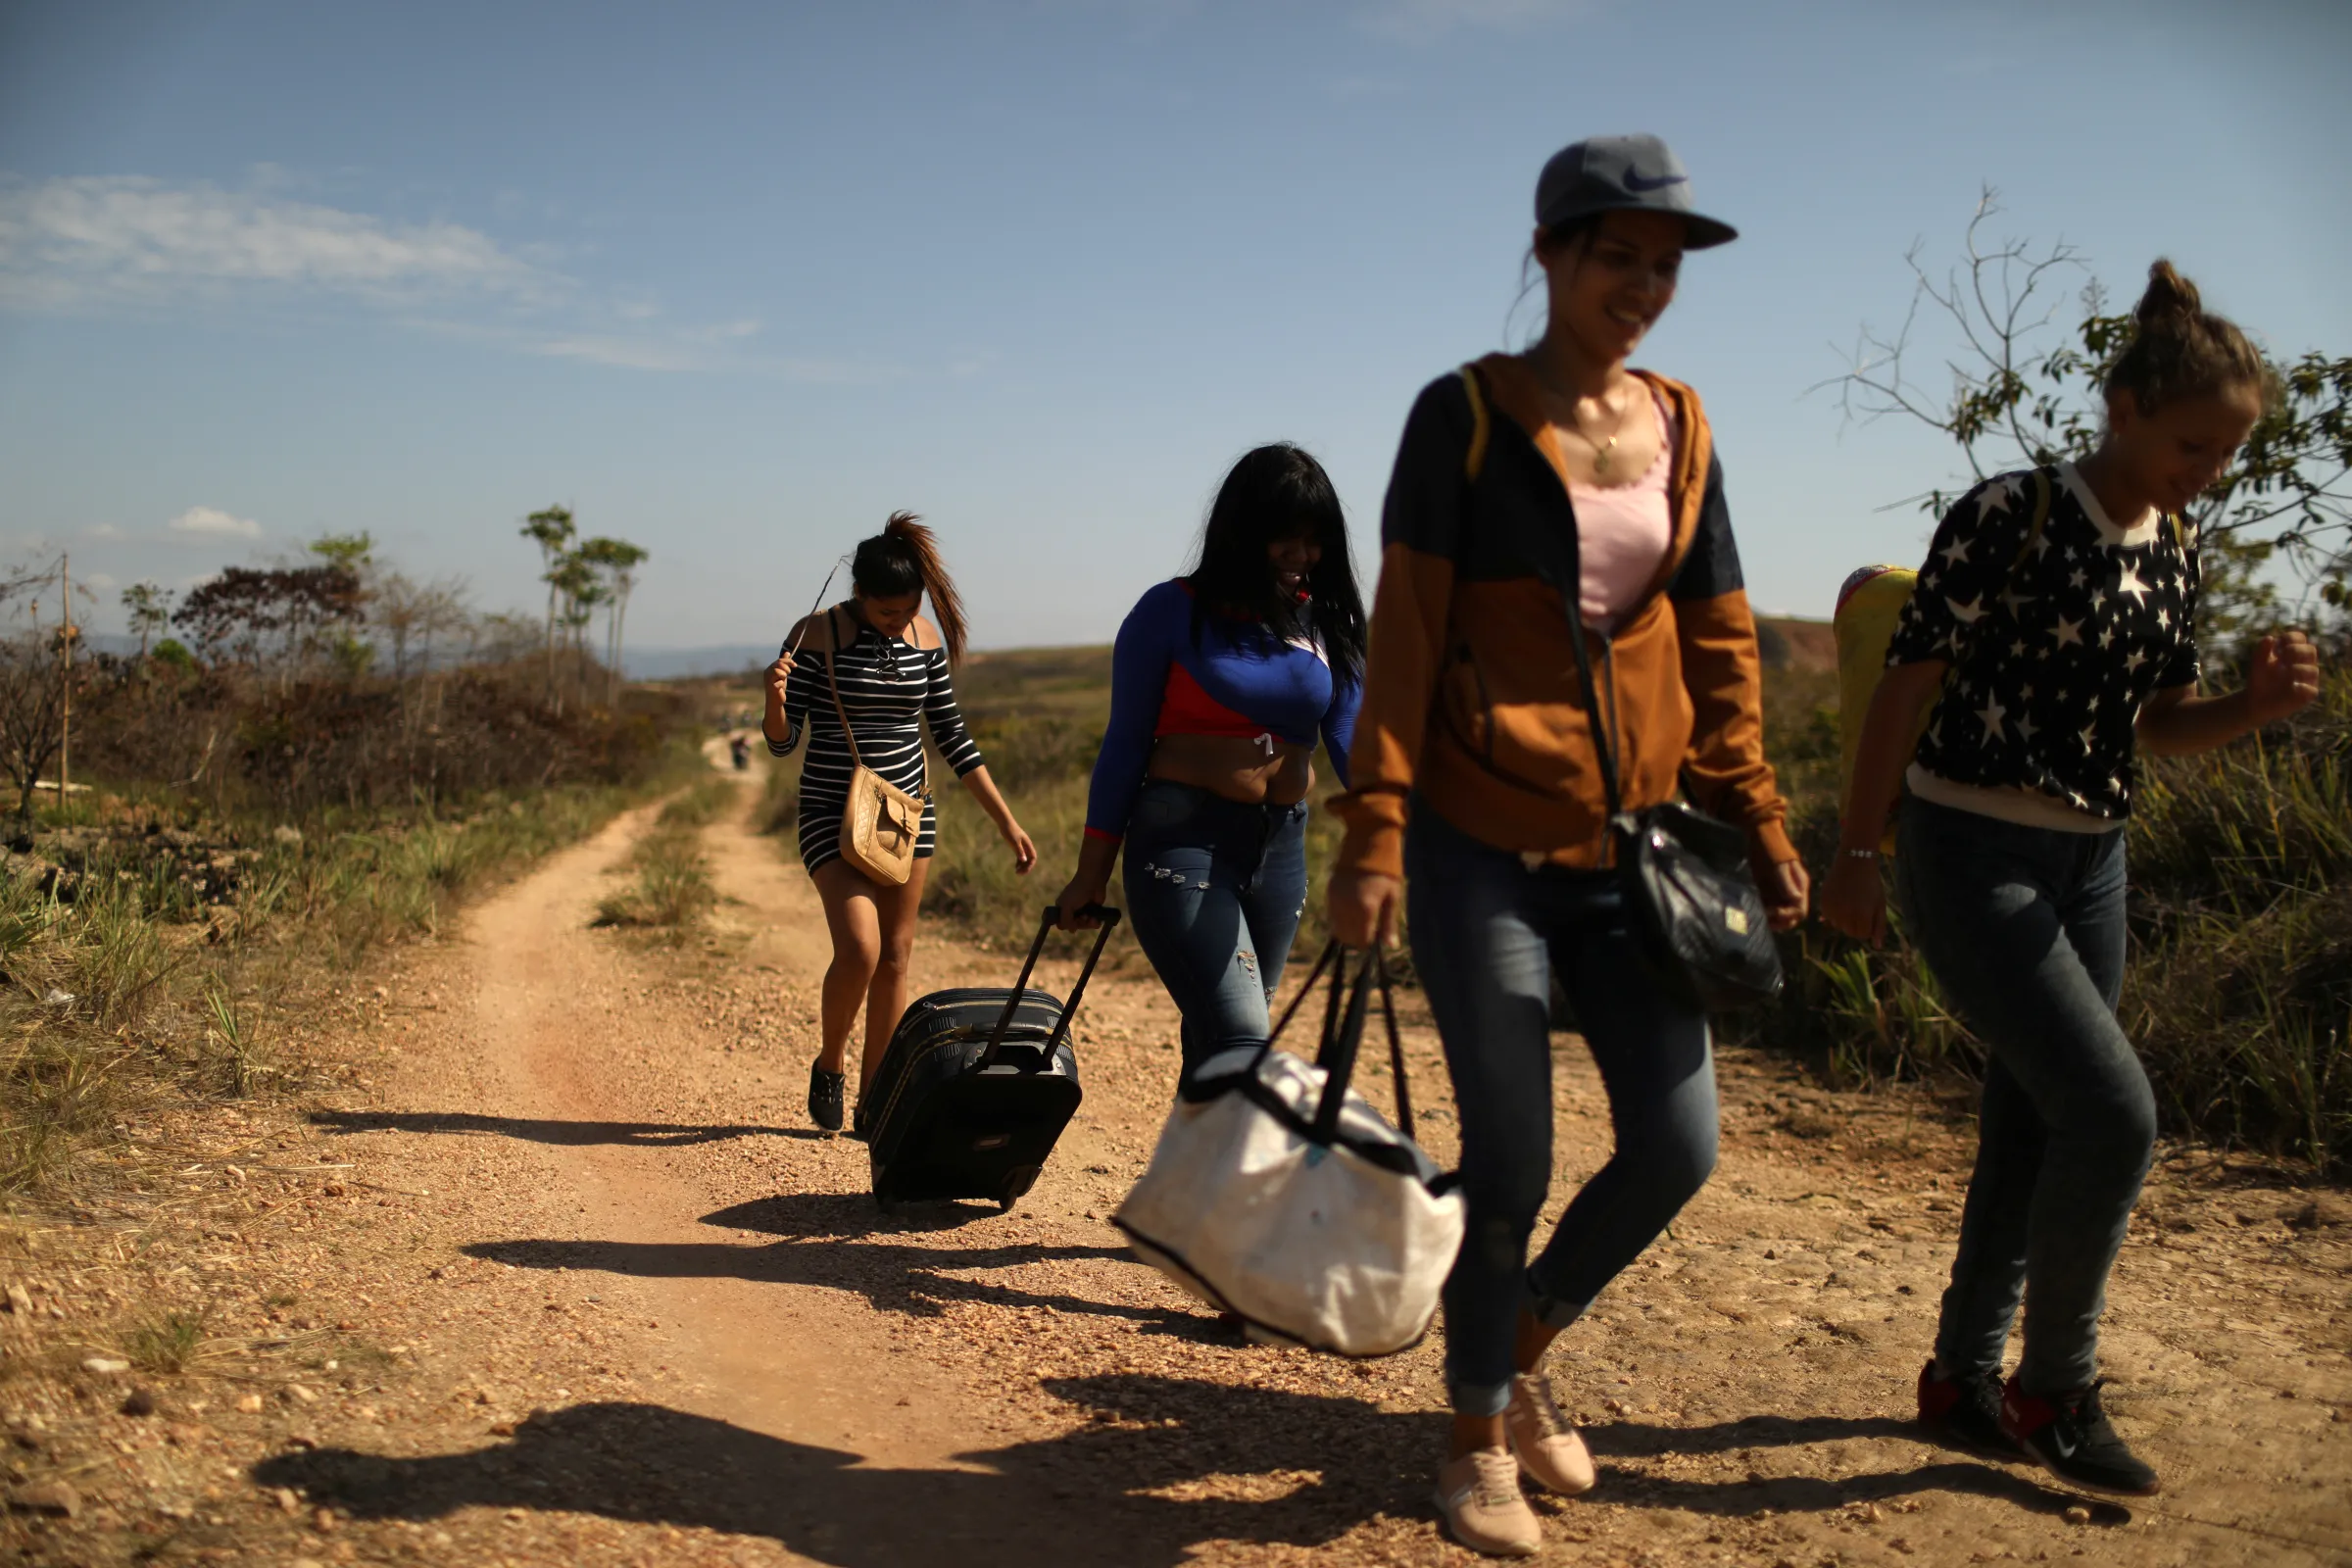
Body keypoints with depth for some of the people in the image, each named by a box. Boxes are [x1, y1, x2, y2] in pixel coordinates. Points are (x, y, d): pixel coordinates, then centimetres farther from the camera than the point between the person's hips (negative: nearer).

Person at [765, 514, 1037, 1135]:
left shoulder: (927, 639, 3)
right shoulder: (817, 636, -10)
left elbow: (953, 738, 10)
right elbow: (782, 742, -7)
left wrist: (1008, 824, 8)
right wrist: (774, 699, -30)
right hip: (832, 814, -4)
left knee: (894, 960, 5)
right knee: (859, 948, -19)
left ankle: (873, 1103, 16)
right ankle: (828, 1066, 9)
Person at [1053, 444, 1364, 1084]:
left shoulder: (1327, 623, 7)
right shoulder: (1174, 612, -4)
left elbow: (1348, 733, -4)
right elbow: (1126, 742, -1)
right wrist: (1092, 870, -2)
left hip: (1280, 847, 5)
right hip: (1182, 839, -5)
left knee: (1211, 1047, 13)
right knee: (1240, 1040, -18)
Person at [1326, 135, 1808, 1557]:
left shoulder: (1680, 427, 10)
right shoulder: (1465, 415, -4)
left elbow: (1719, 642, 13)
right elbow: (1404, 634, -9)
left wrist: (1759, 824, 8)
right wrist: (1374, 834, -15)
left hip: (1634, 849, 5)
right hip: (1484, 848, -5)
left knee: (1678, 1146, 3)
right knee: (1511, 1162, -1)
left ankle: (1524, 1354, 30)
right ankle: (1480, 1438, 23)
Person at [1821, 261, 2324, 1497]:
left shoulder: (2173, 553, 7)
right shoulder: (2008, 516, -14)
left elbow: (2159, 723, 13)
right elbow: (1907, 684, -13)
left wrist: (2258, 704, -8)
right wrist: (1855, 852, -13)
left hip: (2088, 861, 7)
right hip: (1971, 855, -7)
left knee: (2031, 1131, 11)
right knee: (2113, 1111, -12)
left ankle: (1962, 1374, 27)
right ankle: (2056, 1389, 7)